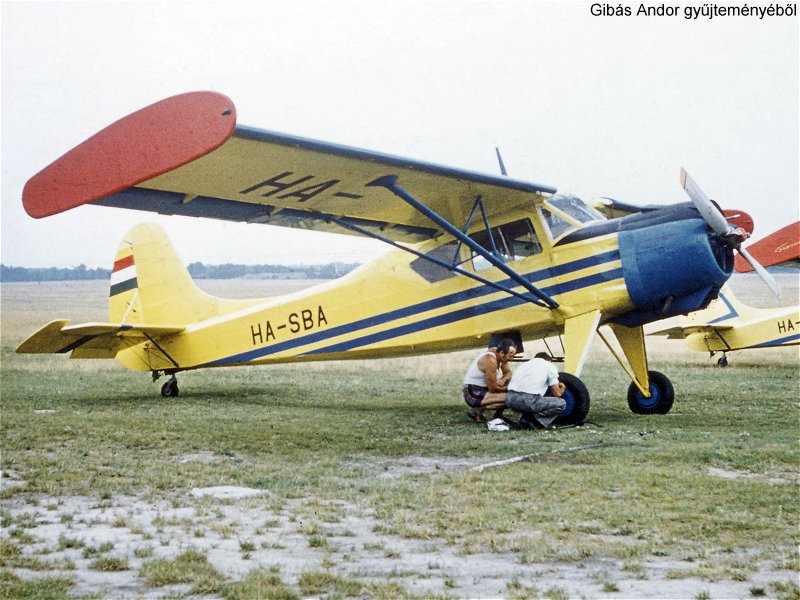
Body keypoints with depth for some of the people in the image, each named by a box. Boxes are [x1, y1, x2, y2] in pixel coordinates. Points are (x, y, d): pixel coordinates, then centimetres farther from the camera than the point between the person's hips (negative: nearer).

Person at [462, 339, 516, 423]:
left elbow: (508, 373, 12)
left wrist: (503, 380, -11)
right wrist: (508, 387, -8)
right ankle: (477, 409, -13)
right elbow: (492, 389, -22)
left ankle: (498, 414, 10)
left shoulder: (497, 352, 0)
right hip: (473, 394, -10)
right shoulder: (490, 360, -26)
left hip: (483, 389, 10)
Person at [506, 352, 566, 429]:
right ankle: (534, 419, -4)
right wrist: (562, 389, 37)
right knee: (561, 403, 13)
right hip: (529, 401, -6)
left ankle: (526, 418, 10)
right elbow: (557, 394, 11)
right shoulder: (550, 366, 13)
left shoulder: (523, 365, 29)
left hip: (510, 400, 6)